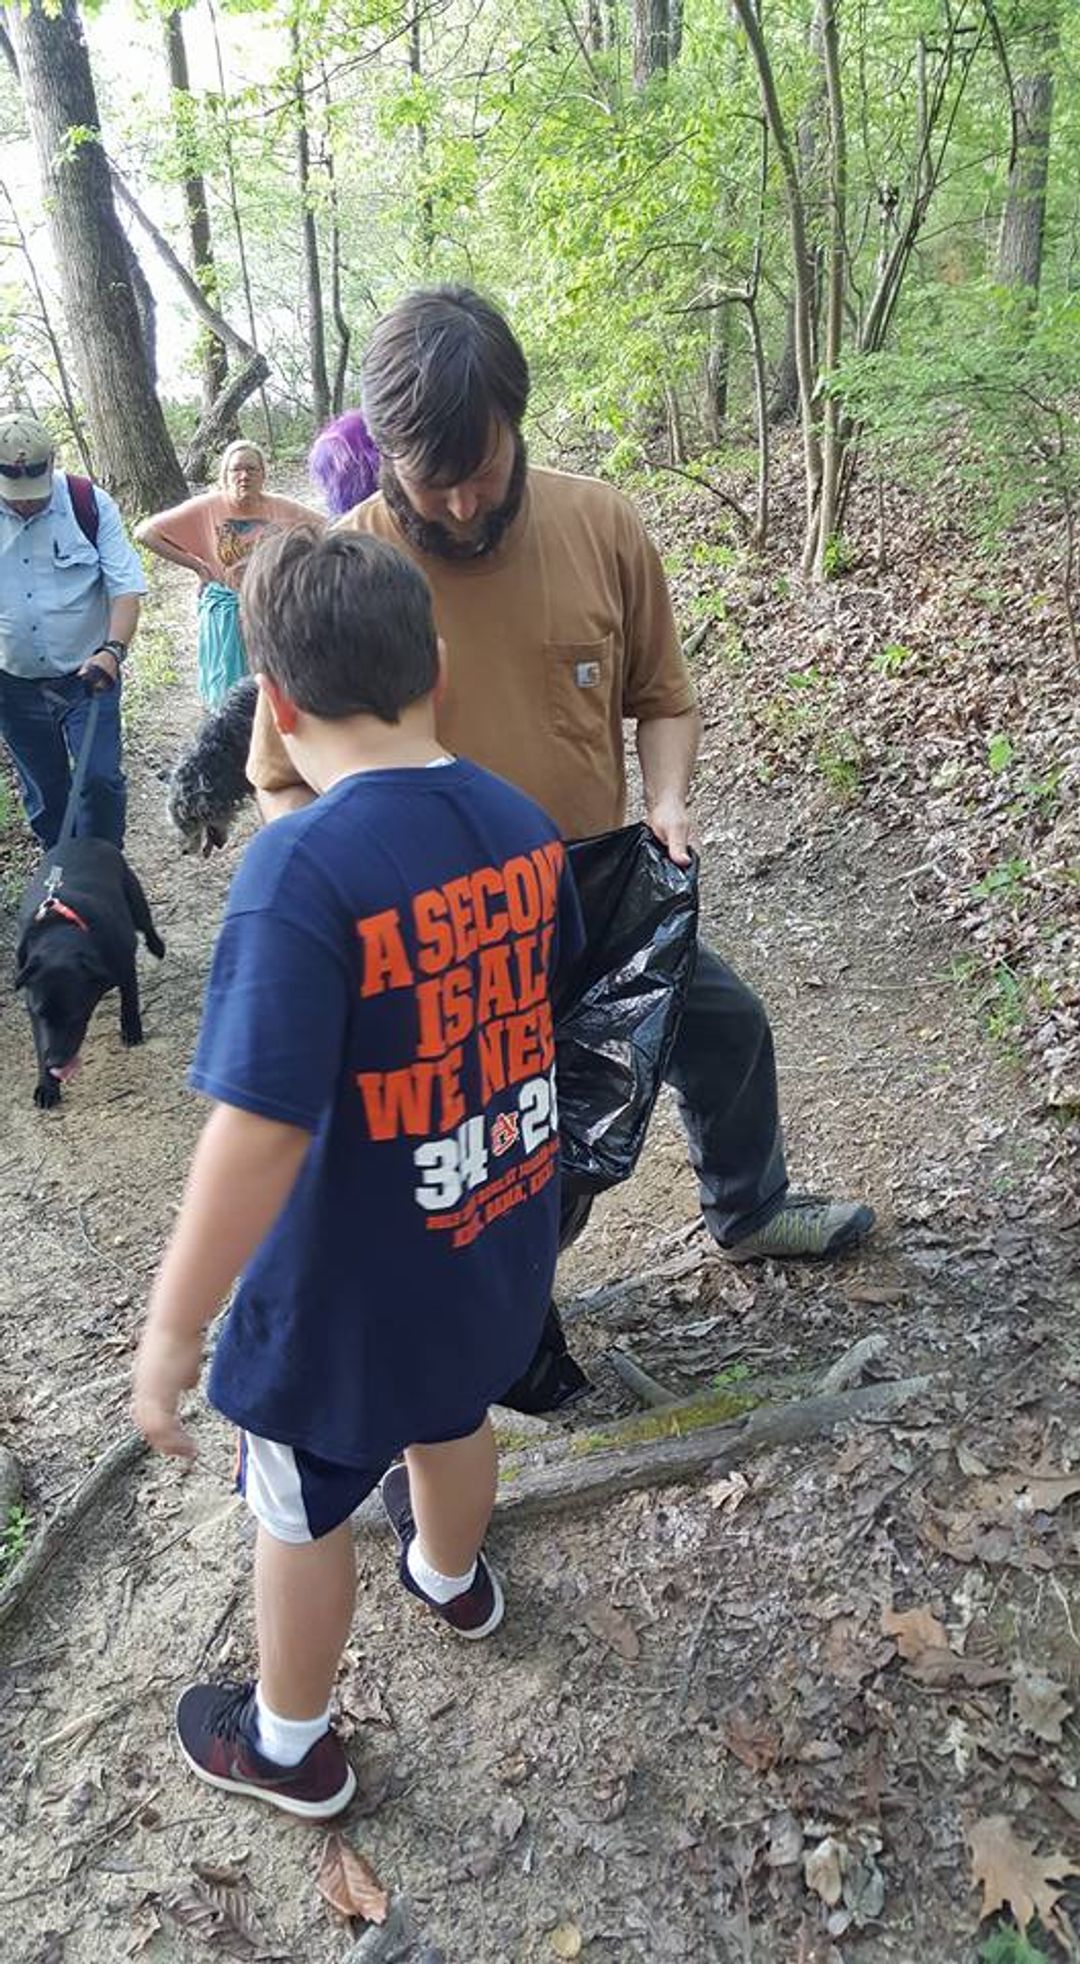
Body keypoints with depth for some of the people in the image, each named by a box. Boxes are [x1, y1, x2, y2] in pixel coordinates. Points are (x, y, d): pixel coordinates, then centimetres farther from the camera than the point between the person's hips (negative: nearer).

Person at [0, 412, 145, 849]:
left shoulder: (90, 505, -10)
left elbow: (126, 588, -13)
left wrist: (113, 650, -29)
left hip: (86, 677, -2)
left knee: (101, 779, -10)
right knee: (43, 793, 13)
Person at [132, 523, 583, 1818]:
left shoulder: (302, 867, -30)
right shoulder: (520, 824, -9)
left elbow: (260, 1131, -32)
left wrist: (173, 1324, -20)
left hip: (354, 1286, -6)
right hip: (498, 1237, 6)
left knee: (302, 1515, 20)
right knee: (452, 1417, 34)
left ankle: (288, 1747, 45)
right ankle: (449, 1574, 63)